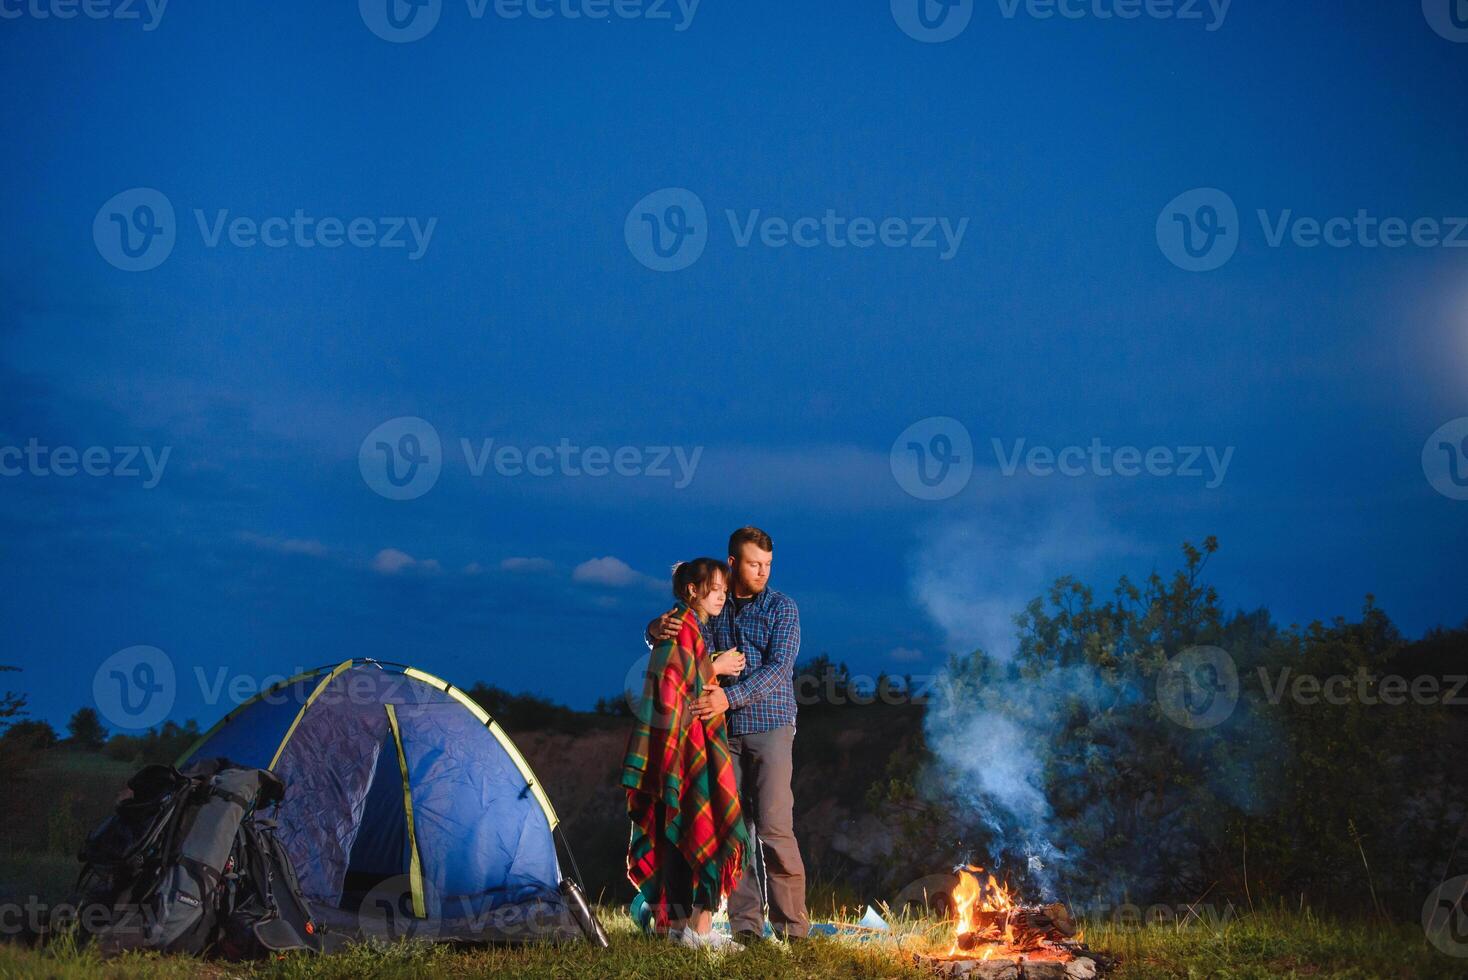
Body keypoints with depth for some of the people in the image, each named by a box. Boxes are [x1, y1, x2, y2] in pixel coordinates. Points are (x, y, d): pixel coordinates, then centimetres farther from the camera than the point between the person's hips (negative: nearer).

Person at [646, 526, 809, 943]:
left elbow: (778, 668, -12)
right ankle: (744, 923, 7)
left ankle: (792, 924, -3)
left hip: (770, 726, -3)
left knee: (774, 826, -10)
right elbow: (660, 630, 13)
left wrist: (731, 697, -24)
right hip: (723, 731, 4)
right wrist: (658, 629, -13)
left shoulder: (781, 607, -1)